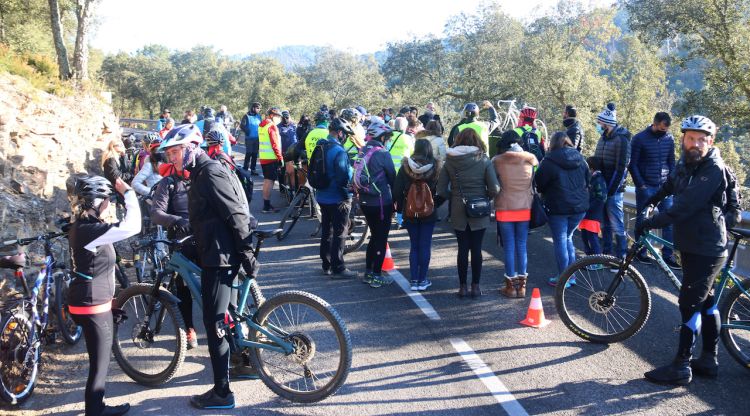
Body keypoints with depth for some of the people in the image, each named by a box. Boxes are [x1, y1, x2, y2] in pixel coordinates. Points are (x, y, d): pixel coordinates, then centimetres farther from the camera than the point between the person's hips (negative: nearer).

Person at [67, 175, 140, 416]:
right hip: (93, 307, -10)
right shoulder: (89, 230, -24)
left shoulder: (82, 226, 7)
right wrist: (128, 192, -21)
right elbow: (132, 226, -30)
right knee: (99, 366, 3)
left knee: (99, 362, 22)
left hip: (92, 302, 10)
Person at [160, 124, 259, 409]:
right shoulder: (200, 173, 15)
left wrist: (248, 256, -19)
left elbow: (237, 216, -20)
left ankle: (222, 394, 3)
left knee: (214, 324, -5)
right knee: (223, 319, 20)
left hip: (220, 257, -10)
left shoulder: (210, 174, -17)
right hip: (213, 255, 10)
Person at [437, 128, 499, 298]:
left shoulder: (450, 161, -4)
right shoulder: (483, 160, -8)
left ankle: (463, 287, 13)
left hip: (458, 213, 1)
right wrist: (484, 197, 7)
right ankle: (475, 286, 13)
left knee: (462, 249, 8)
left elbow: (441, 190, -4)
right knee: (476, 249, 8)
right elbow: (494, 189, -12)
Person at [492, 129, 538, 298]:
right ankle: (522, 285, 13)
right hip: (525, 208, 2)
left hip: (505, 208, -2)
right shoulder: (530, 159, 1)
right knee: (522, 246, 9)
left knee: (509, 247, 4)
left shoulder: (497, 161, -6)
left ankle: (511, 286, 8)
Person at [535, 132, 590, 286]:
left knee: (560, 241, 4)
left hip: (558, 208, -5)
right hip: (579, 206, 5)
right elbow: (588, 180, 13)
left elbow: (539, 184, -7)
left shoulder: (549, 162, -12)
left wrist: (544, 193, 12)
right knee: (568, 238, 19)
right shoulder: (580, 159, 5)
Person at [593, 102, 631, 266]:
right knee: (605, 225, 13)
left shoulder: (621, 139, -12)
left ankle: (621, 259, 4)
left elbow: (621, 168, -16)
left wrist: (610, 191, -17)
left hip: (613, 191, -8)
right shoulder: (604, 138, 13)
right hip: (601, 189, 8)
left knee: (617, 226, -3)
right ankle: (606, 255, 22)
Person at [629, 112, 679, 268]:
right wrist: (641, 185, -9)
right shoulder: (639, 139, -7)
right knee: (642, 220, 5)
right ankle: (641, 252, 18)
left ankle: (668, 254, 5)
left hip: (664, 187, 3)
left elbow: (671, 162, 13)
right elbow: (633, 164, -5)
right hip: (646, 187, -3)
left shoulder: (669, 139, 5)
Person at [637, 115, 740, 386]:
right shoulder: (685, 163, 6)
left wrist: (652, 223, -23)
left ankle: (681, 367, 1)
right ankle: (709, 361, 26)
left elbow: (685, 206, -27)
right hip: (690, 244, 9)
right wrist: (654, 198, 24)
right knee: (705, 302, 15)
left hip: (706, 250, -9)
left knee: (690, 305, -6)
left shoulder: (714, 171, -20)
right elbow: (672, 183, 31)